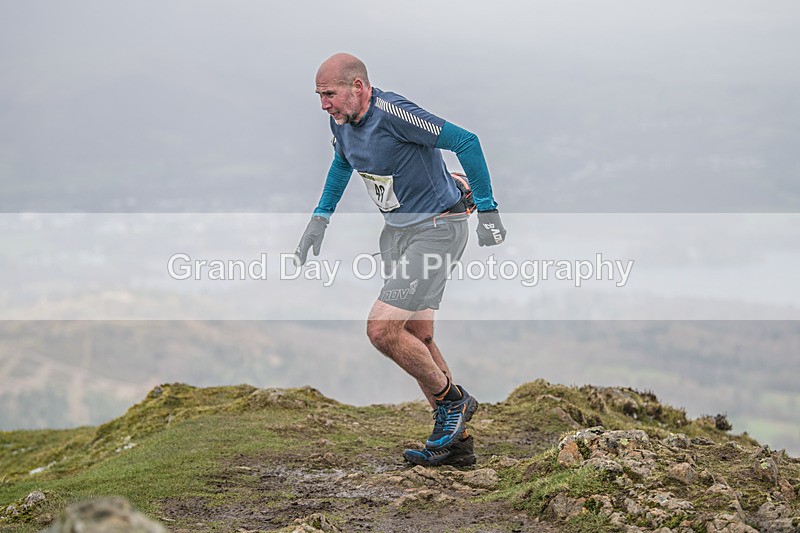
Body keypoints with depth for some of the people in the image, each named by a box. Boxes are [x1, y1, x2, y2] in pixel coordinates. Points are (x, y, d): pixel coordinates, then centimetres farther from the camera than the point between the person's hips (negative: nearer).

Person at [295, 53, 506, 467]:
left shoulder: (394, 113, -25)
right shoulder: (341, 120, 1)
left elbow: (466, 142, -24)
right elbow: (342, 163, 24)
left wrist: (486, 209, -20)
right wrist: (320, 217, 19)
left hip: (437, 230, -9)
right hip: (398, 230, 9)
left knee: (382, 330, -16)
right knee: (417, 338, 10)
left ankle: (453, 401, 6)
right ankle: (456, 442, 20)